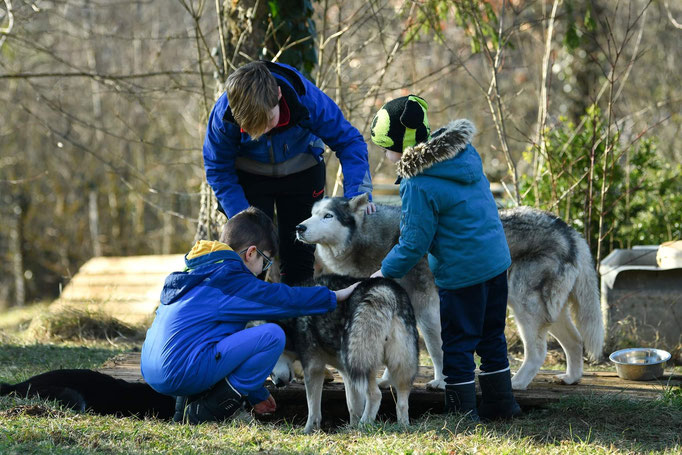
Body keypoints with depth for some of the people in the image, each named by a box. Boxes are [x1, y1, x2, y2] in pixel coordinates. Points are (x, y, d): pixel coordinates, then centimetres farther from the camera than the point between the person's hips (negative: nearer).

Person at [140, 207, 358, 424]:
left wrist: (257, 394, 36)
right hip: (183, 372, -10)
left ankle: (187, 404, 14)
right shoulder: (229, 279, -5)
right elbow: (283, 298, -3)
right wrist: (335, 296, 11)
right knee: (273, 335, -11)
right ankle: (206, 412, -5)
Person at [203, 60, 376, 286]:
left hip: (301, 172, 1)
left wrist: (357, 192, -36)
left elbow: (349, 141, -22)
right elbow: (218, 171, -18)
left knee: (299, 255, 1)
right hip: (249, 177, -1)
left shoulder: (307, 98, -35)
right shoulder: (223, 115, -33)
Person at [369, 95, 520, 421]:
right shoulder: (466, 151, 1)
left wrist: (386, 272, -2)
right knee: (491, 336, 20)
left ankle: (462, 410, 12)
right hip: (497, 259, 8)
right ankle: (500, 403, 29)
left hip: (462, 272, -8)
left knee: (458, 344, 5)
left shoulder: (419, 185, -21)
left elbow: (414, 243, -17)